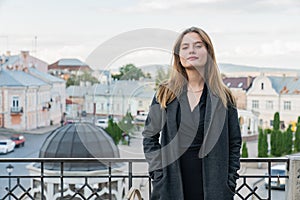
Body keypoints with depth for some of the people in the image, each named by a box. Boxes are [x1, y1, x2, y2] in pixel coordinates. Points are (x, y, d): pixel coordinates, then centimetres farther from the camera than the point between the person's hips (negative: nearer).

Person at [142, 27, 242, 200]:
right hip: (173, 185, 1)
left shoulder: (223, 97, 5)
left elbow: (235, 143, 9)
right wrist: (157, 172, 1)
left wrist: (230, 182, 2)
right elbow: (149, 136, 12)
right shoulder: (165, 94, 6)